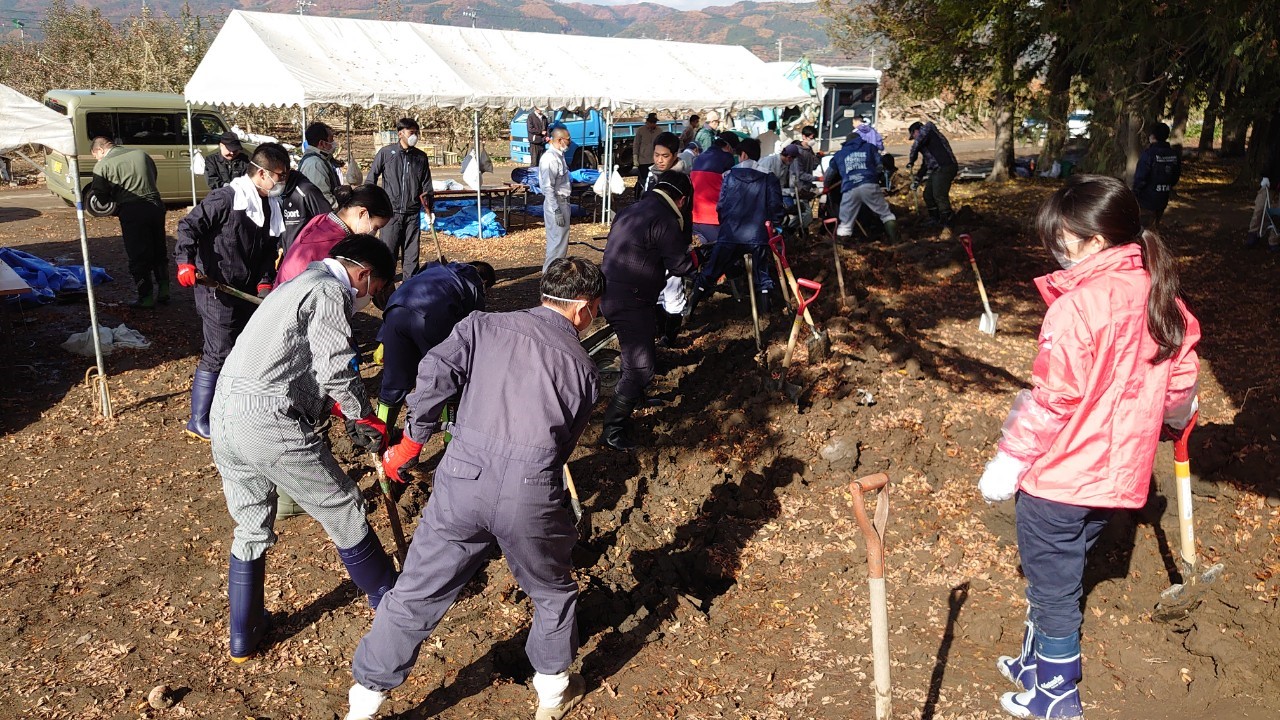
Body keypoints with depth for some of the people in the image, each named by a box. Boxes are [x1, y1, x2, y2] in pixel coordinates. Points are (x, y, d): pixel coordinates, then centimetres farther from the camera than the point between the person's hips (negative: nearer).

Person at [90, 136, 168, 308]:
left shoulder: (102, 166, -4)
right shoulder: (141, 153, 11)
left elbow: (100, 194, -1)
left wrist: (117, 197, 17)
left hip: (132, 212, -5)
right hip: (156, 206, 5)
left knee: (138, 257, 4)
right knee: (159, 251, 17)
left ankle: (146, 297, 7)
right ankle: (163, 291, 23)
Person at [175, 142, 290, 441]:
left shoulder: (269, 206, 8)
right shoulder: (225, 199, -17)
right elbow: (189, 225, -18)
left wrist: (265, 280, 0)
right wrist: (186, 261, -31)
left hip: (248, 291, 8)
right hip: (217, 292, -8)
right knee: (217, 355, -4)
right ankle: (199, 422, 8)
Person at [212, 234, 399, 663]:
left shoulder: (300, 285, 24)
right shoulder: (330, 292, -7)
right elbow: (337, 369, -16)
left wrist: (334, 406, 22)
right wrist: (369, 421, -2)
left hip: (224, 417, 9)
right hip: (269, 424, -9)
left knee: (251, 528, 21)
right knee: (343, 509, 8)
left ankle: (243, 635, 31)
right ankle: (388, 600, 24)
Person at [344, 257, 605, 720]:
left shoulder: (485, 325, 11)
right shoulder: (582, 366, 13)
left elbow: (435, 372, -3)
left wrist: (412, 441, 7)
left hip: (463, 479, 1)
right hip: (533, 493, 0)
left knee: (414, 596, 15)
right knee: (554, 594, 26)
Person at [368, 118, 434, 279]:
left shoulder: (421, 157, 8)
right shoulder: (386, 153, 0)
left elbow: (427, 186, 14)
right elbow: (371, 179, 6)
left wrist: (429, 210, 9)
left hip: (413, 214, 3)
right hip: (391, 212, -3)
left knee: (412, 255, 7)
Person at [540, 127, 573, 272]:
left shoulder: (559, 156, 11)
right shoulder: (550, 159, -20)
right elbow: (548, 188, -23)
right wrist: (557, 211, -24)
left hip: (563, 202, 10)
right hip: (555, 204, -10)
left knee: (562, 238, 17)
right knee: (558, 239, -7)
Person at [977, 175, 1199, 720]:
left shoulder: (1077, 306, -23)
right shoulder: (1161, 299, 0)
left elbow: (1051, 399, -20)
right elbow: (1181, 378, 11)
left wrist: (1009, 461, -9)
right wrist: (1176, 415, 33)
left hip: (1058, 476, -7)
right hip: (1117, 472, 7)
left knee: (1052, 586, 11)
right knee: (1056, 577, 24)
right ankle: (1039, 663, 41)